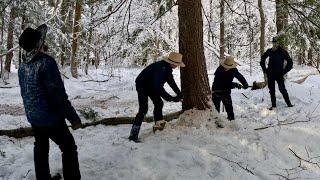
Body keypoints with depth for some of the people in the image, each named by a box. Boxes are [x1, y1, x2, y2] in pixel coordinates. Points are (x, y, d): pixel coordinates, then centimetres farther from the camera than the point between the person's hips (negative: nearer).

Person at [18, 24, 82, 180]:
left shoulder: (23, 66, 2)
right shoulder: (46, 62, -23)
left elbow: (25, 93, 13)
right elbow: (59, 95, -25)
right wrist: (73, 117, -18)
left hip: (33, 117, 7)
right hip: (50, 118, -7)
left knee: (40, 149, 19)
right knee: (68, 147, 7)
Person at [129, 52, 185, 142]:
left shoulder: (167, 68, -4)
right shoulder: (160, 68, -35)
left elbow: (171, 81, 9)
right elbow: (158, 87, -41)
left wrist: (179, 94, -1)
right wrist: (171, 98, -38)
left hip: (151, 86, 10)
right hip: (142, 86, -10)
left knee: (159, 103, 16)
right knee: (143, 109, -17)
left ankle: (158, 125, 33)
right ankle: (133, 135, -18)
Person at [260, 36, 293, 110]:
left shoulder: (283, 51, -7)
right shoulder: (269, 51, 2)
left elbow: (290, 63, -3)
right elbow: (262, 59, 17)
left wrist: (284, 72, -6)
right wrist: (265, 70, 10)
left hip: (279, 74, -3)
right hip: (270, 74, 4)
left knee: (282, 89, -7)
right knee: (271, 90, 7)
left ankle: (288, 103, 6)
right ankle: (273, 104, 17)